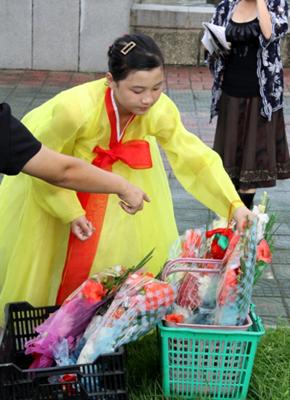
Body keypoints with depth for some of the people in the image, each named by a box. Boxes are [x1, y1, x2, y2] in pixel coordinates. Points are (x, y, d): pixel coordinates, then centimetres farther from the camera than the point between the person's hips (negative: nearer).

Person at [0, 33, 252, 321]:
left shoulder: (160, 111, -31)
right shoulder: (75, 108, -43)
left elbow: (194, 157, -22)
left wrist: (234, 205, -34)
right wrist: (71, 212, -19)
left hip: (116, 166, 3)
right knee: (38, 244, 5)